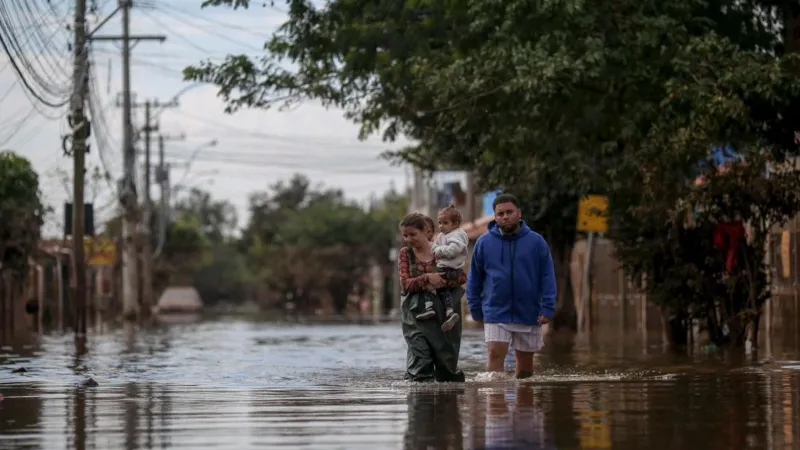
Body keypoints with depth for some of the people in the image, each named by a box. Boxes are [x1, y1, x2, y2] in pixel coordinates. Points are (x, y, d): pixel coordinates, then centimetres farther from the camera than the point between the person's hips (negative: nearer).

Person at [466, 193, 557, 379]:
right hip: (496, 314, -1)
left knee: (525, 362, 12)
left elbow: (547, 277, -2)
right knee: (495, 355, -14)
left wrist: (547, 308, -9)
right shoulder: (484, 243, 0)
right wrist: (475, 309, 5)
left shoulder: (536, 241, -2)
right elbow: (474, 279, 7)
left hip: (528, 314, 1)